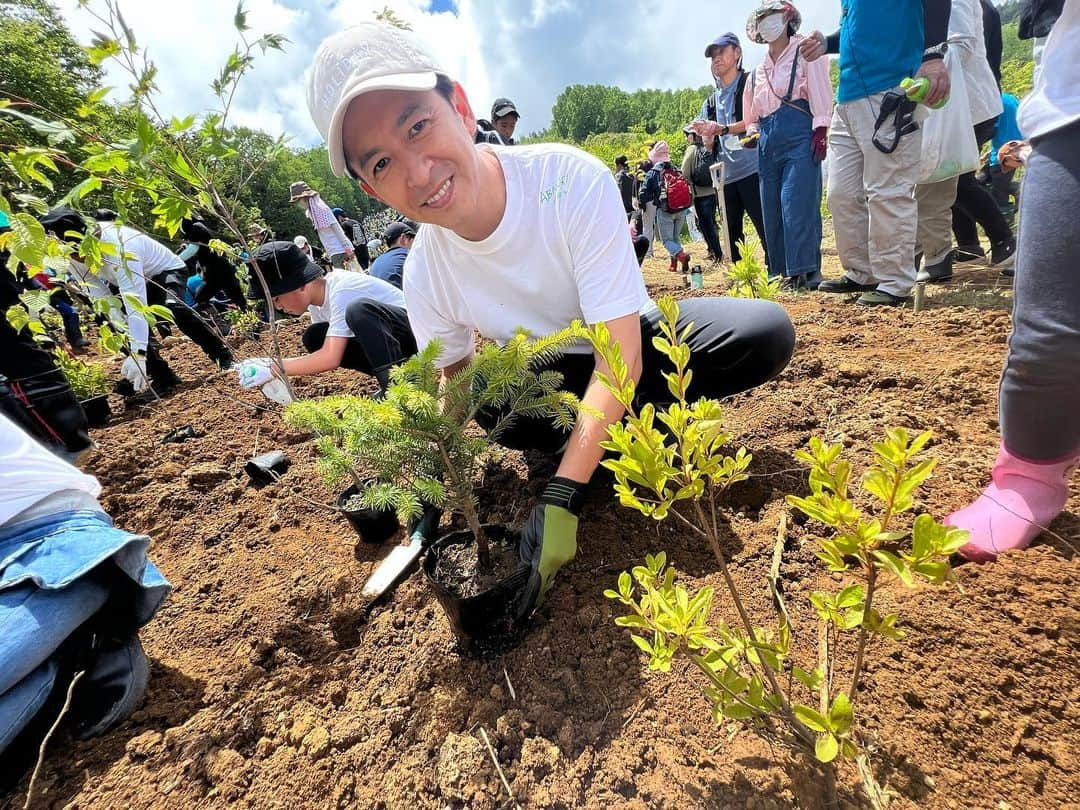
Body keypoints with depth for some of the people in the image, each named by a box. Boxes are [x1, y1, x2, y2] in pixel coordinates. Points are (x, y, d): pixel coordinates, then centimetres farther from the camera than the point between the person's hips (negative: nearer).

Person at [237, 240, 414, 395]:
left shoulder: (340, 291, -25)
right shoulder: (317, 298, 3)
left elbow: (331, 358, -31)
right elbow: (323, 355, 8)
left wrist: (274, 370, -23)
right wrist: (273, 364, -4)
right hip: (387, 339, 9)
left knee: (358, 309, -34)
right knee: (314, 338, -2)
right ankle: (392, 377, -2)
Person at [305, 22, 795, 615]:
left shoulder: (572, 180, -29)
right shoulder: (425, 276, -19)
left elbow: (621, 353, -32)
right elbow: (453, 388, -4)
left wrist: (561, 498, -39)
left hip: (632, 340, -1)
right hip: (544, 378, 2)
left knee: (767, 333, -24)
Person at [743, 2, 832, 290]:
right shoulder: (759, 70, 25)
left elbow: (821, 93, -3)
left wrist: (820, 130, -14)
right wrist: (752, 132, 11)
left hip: (799, 134, -6)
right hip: (768, 141, 6)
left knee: (798, 203, -16)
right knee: (771, 208, 3)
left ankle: (806, 271, -15)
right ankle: (782, 272, 9)